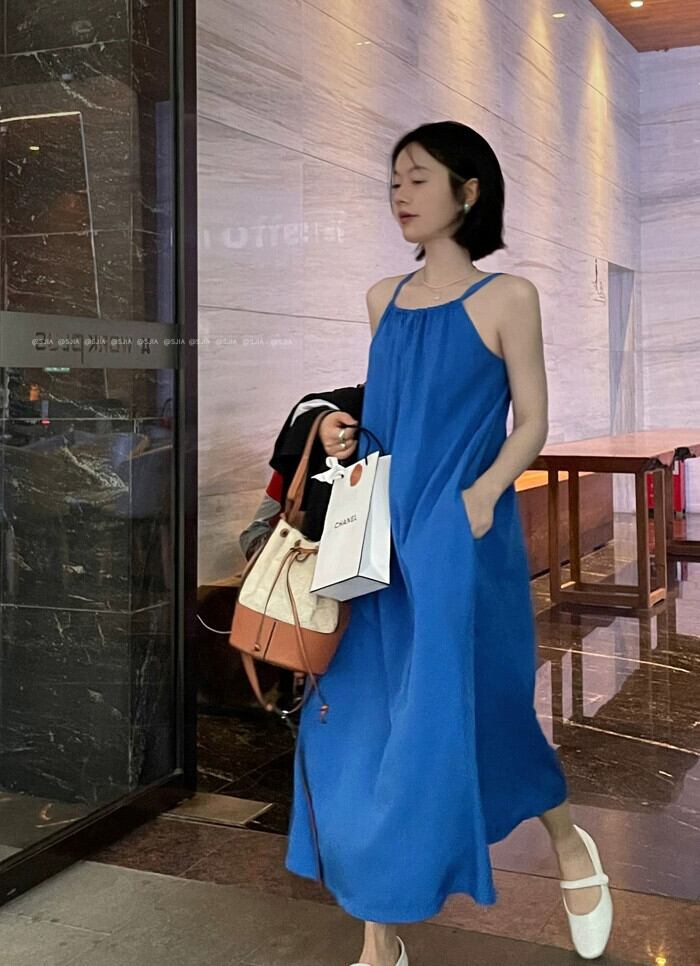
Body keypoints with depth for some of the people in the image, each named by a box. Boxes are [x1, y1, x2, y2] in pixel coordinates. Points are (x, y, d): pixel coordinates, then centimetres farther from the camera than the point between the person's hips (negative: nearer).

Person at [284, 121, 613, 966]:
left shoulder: (507, 296, -2)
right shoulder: (384, 299, 13)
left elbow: (531, 423, -2)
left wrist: (482, 494, -18)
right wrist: (346, 434, -1)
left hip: (462, 540, -5)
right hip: (383, 540, 5)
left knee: (464, 713, 1)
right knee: (363, 725, 4)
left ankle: (570, 847, 34)